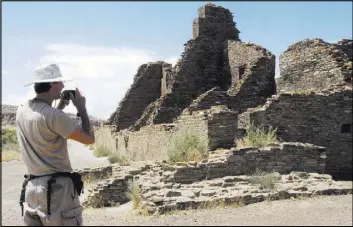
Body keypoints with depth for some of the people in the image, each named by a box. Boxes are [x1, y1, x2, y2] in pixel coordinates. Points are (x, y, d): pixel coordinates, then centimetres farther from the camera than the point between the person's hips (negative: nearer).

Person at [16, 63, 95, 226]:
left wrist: (61, 106, 21)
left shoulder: (22, 111, 6)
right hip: (57, 188, -7)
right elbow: (89, 138, -12)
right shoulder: (54, 115, -18)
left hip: (31, 187, 8)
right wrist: (81, 107, -1)